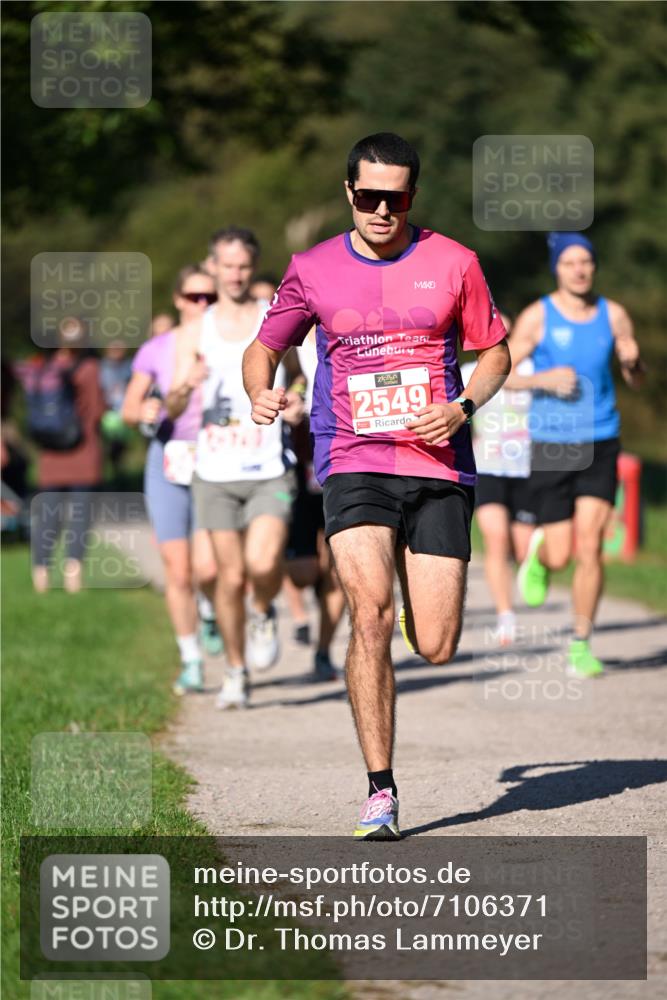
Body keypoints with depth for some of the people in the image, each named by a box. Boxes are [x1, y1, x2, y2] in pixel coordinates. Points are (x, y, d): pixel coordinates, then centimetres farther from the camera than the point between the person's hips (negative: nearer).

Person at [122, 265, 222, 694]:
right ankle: (191, 661, 15)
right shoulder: (156, 350, 2)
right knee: (178, 573, -1)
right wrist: (144, 411, -14)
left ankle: (210, 612, 18)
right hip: (169, 464, 1)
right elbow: (129, 409, 8)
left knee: (208, 567, -16)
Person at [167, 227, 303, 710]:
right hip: (216, 471, 2)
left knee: (263, 563, -20)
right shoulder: (196, 333, 6)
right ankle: (236, 672, 18)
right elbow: (173, 407, -1)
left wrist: (302, 406, -13)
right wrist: (185, 387, -25)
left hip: (270, 470, -2)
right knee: (231, 576, 2)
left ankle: (264, 615, 13)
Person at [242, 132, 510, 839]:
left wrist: (463, 406, -6)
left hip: (438, 468, 1)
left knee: (435, 647, -2)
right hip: (354, 466, -1)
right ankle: (380, 792, -16)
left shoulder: (452, 263, 5)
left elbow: (495, 352, 13)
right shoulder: (313, 270, 6)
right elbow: (263, 348, 17)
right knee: (371, 614, -22)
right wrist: (260, 393, -6)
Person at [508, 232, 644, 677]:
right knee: (560, 555, 1)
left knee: (589, 547, -9)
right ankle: (537, 555, 40)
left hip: (601, 444, 1)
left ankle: (581, 647, 2)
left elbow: (637, 381, 11)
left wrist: (632, 361, -12)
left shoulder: (613, 315, 3)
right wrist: (543, 379, -19)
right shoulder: (538, 316, -4)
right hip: (552, 445, -1)